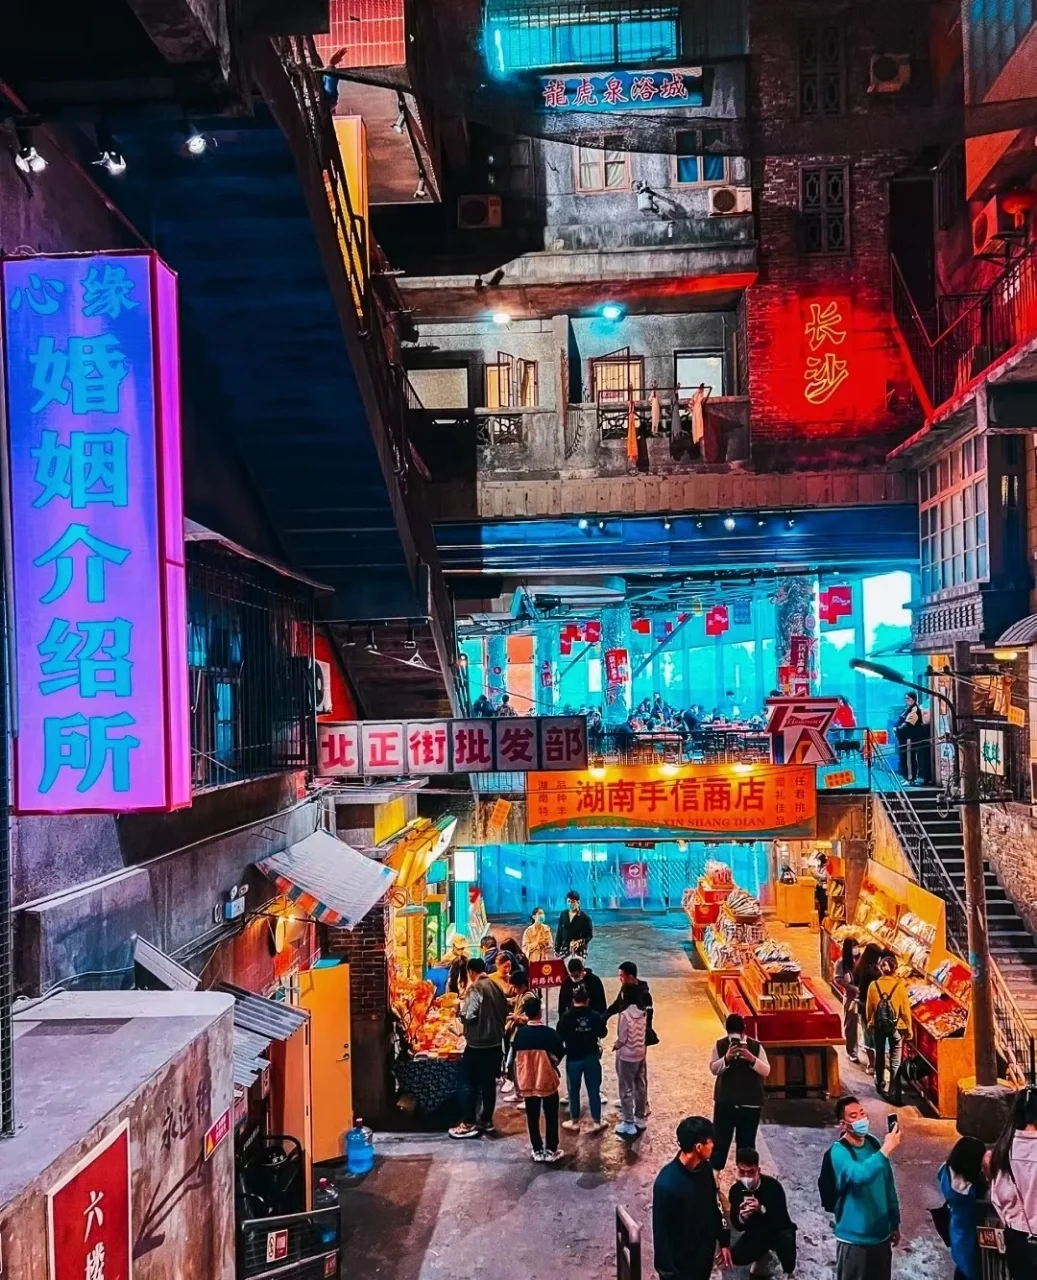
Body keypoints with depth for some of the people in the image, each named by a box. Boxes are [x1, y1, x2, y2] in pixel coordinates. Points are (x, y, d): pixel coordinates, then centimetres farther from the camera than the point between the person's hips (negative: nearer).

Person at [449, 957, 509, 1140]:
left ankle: (469, 1124, 6)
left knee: (469, 1084, 3)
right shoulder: (496, 987, 6)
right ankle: (486, 1120, 21)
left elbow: (468, 1017, -19)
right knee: (489, 1082, 14)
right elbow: (504, 1012, 13)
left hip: (477, 1044, -7)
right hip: (495, 1042, 7)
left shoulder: (476, 989, -17)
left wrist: (462, 1004, -2)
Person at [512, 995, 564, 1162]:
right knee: (551, 1117, 10)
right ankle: (550, 1151, 13)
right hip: (547, 1080, -3)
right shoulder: (550, 1033, -16)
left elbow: (516, 1057, 4)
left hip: (527, 1082, 3)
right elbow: (559, 1055, -4)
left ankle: (537, 1151, 18)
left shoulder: (520, 1033, -7)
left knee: (532, 1117, 13)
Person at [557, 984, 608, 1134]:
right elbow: (603, 1033, 8)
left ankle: (574, 1122, 19)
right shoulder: (595, 1016, -7)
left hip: (573, 1058, -2)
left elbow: (559, 1038, -10)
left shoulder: (566, 1018, -13)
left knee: (574, 1091, 12)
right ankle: (596, 1122, 15)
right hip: (592, 1057, 2)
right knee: (594, 1090, 10)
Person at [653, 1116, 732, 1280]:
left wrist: (723, 1241, 13)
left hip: (705, 1252, 7)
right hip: (680, 1260, -7)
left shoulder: (704, 1168, -9)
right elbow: (661, 1232, -23)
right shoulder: (667, 1184, -33)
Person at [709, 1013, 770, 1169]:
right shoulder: (720, 1044, -1)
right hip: (725, 1101, 0)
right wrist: (726, 1059, -25)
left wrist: (752, 1059, -25)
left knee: (747, 1142, 9)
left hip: (750, 1103, 0)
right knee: (720, 1138, 4)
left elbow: (766, 1071, -7)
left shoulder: (756, 1046, -3)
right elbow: (713, 1069, -6)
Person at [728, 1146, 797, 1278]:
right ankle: (762, 1255, 16)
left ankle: (789, 1273, -4)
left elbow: (782, 1218, -29)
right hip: (755, 1233, 4)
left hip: (779, 1230, -4)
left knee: (786, 1241, -36)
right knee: (735, 1256, -17)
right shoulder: (736, 1190, -14)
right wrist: (742, 1217, -35)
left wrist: (761, 1209, -47)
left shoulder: (772, 1185, -25)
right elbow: (737, 1226, -10)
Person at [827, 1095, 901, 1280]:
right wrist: (886, 1150, -40)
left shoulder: (874, 1143, 2)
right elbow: (859, 1175, -39)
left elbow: (888, 1186, 12)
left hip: (881, 1234, 6)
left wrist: (894, 1224, 16)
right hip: (854, 1238, -6)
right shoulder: (839, 1151, -19)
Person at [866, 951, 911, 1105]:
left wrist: (870, 1024, 18)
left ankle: (881, 1085, 35)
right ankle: (894, 1093, -5)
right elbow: (906, 1009, -8)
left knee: (879, 1056, 20)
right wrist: (908, 1029, 4)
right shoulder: (900, 985, -12)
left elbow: (870, 1008, 2)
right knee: (895, 1061, 0)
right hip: (896, 1026, -3)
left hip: (878, 1026, 3)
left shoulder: (874, 985, -6)